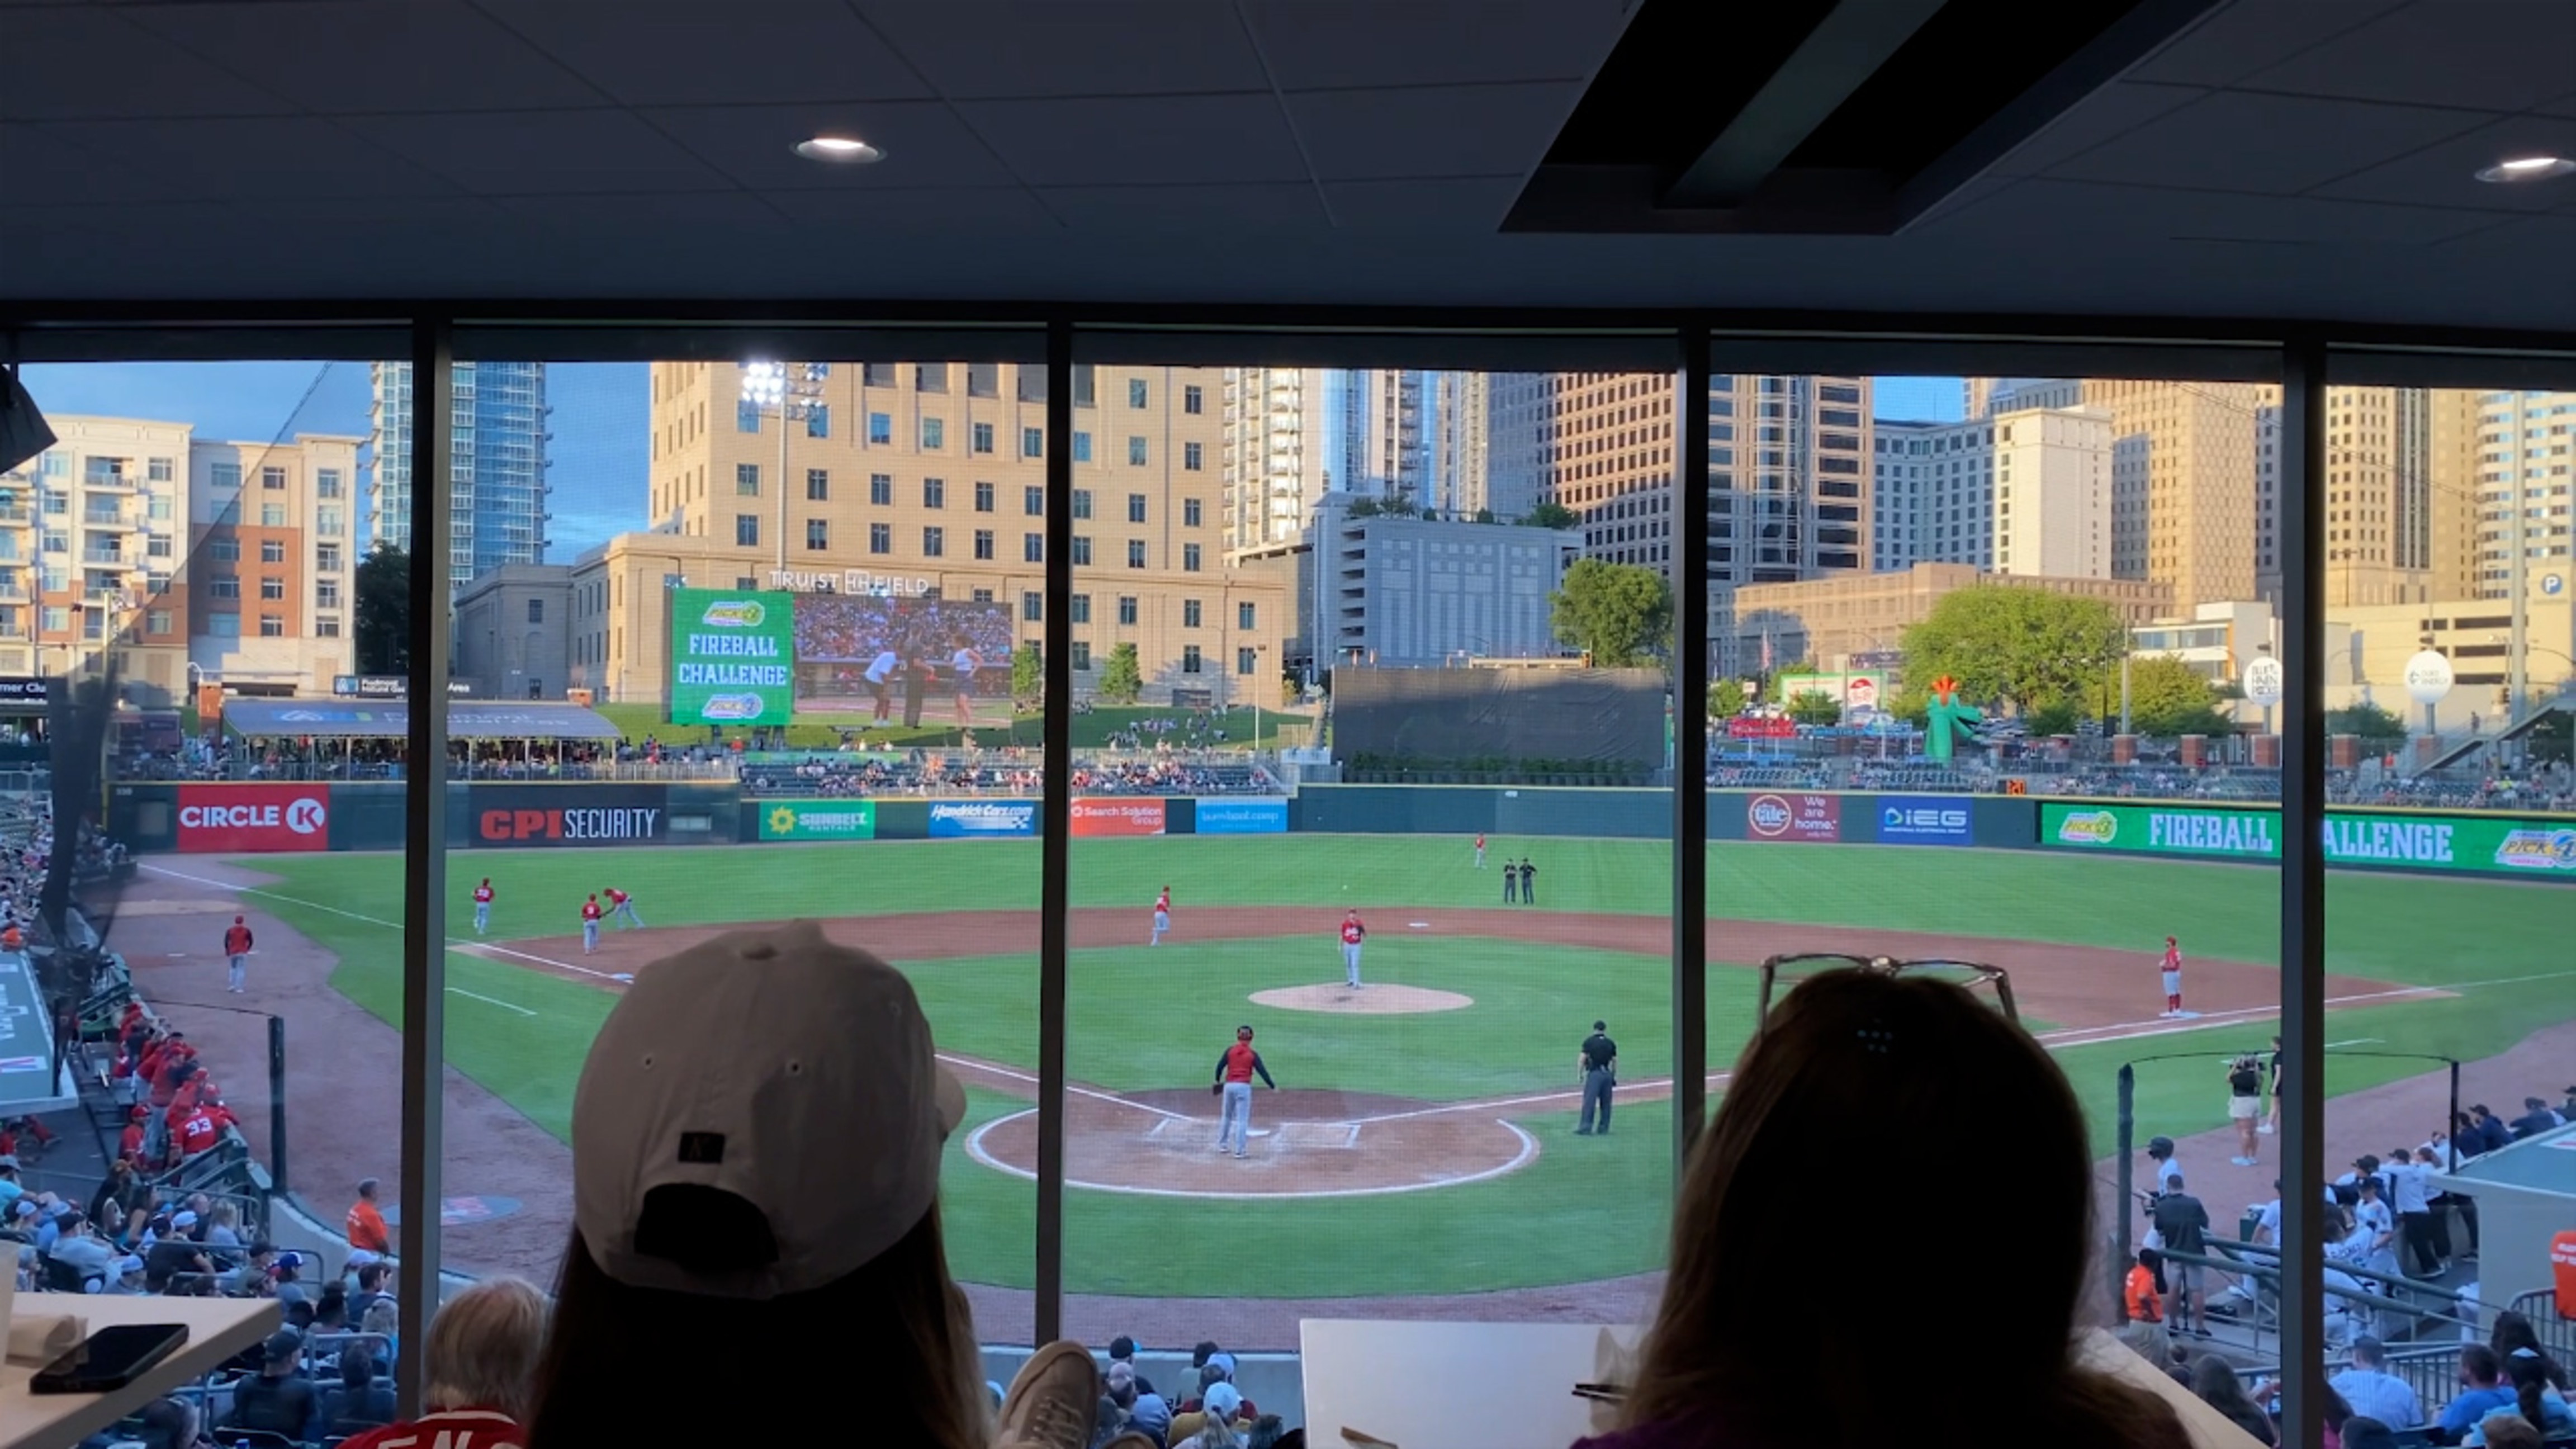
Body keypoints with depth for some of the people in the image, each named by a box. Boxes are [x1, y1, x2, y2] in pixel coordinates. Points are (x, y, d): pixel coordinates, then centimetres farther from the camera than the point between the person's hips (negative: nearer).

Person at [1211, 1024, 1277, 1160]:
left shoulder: (1230, 1051, 2)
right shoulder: (1252, 1054, -1)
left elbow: (1220, 1066, 1)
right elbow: (1262, 1071, -3)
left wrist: (1218, 1081, 18)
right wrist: (1273, 1086, 5)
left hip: (1229, 1086, 3)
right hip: (1244, 1087, -2)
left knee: (1226, 1116, 19)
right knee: (1242, 1119, 0)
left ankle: (1222, 1145, 24)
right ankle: (1239, 1150, -4)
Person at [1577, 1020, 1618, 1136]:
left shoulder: (1589, 1041, -2)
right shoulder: (1611, 1043, 10)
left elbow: (1582, 1058, -7)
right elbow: (1614, 1061, 11)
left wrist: (1579, 1074, -2)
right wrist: (1614, 1076, 18)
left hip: (1594, 1073, -4)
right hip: (1607, 1074, 5)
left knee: (1589, 1100, -6)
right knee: (1606, 1102, 10)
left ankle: (1586, 1128, -10)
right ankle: (1604, 1128, 13)